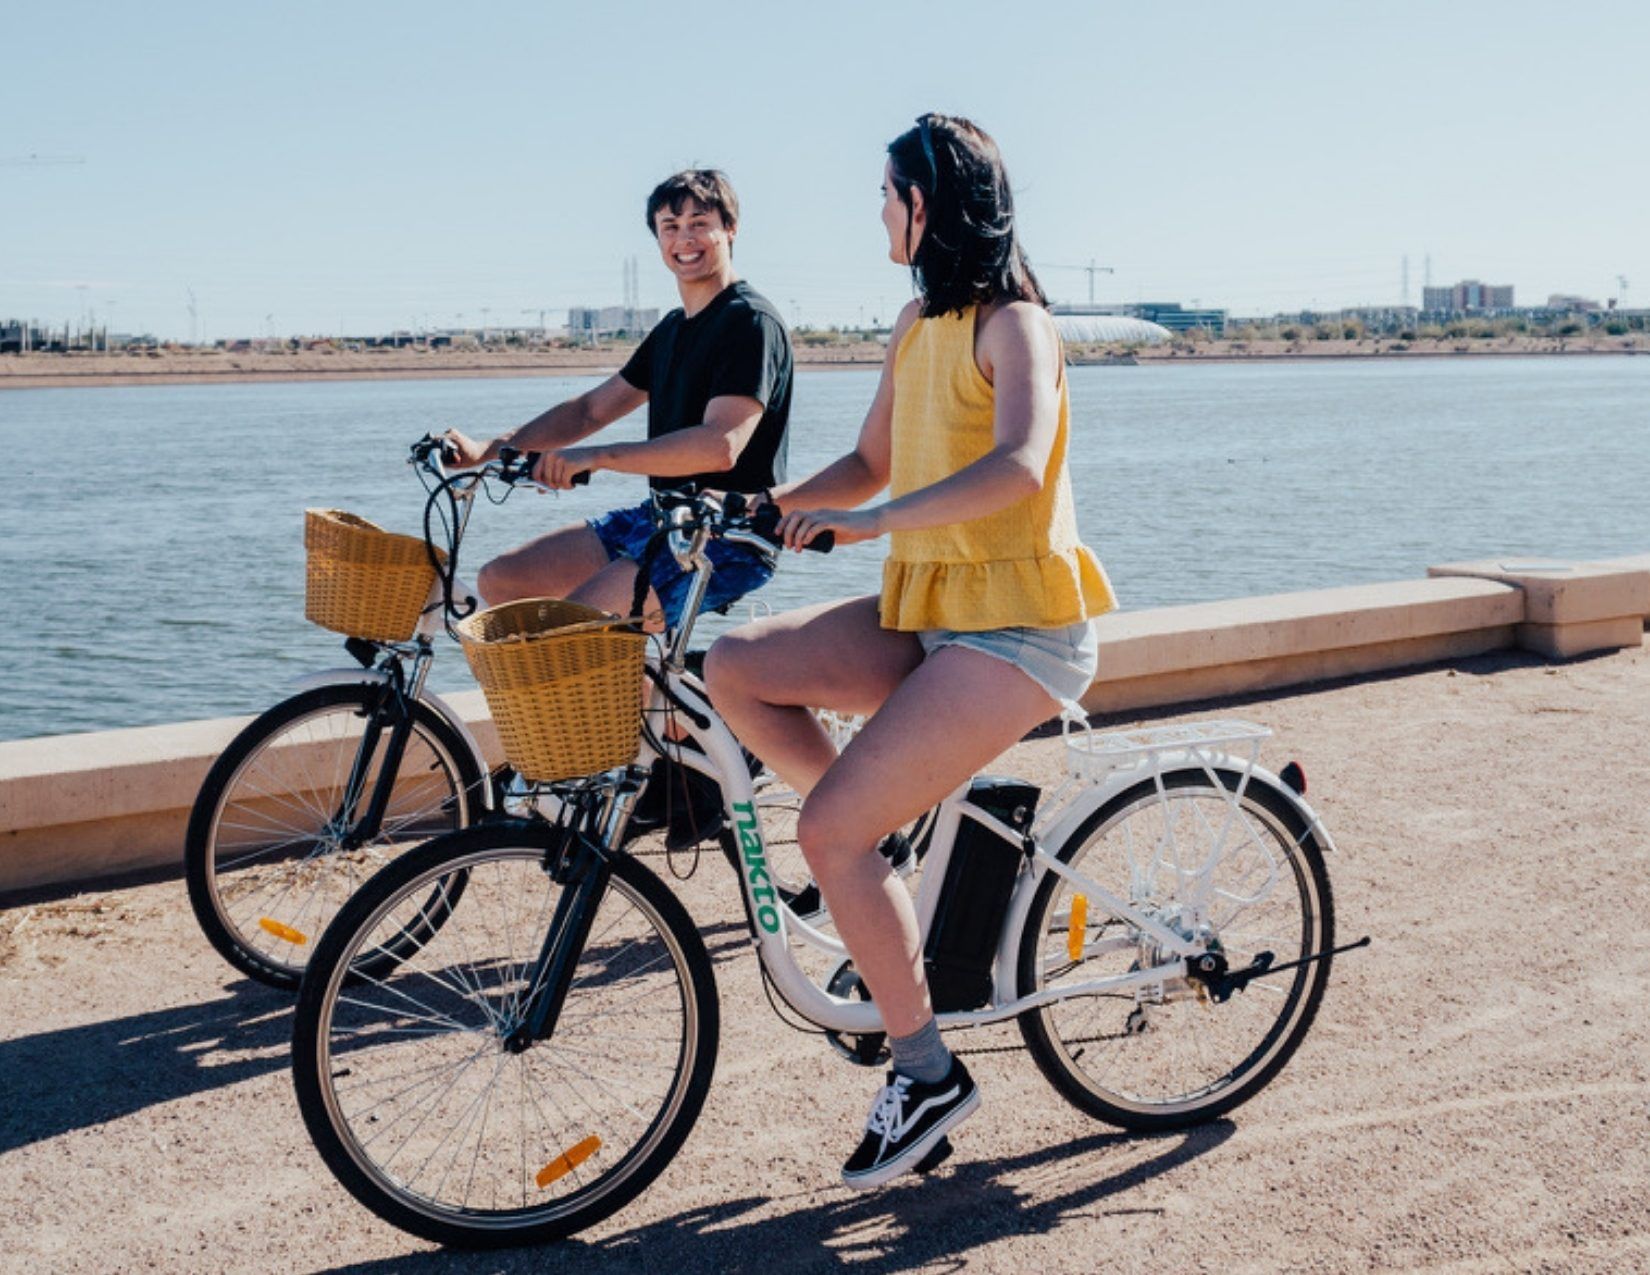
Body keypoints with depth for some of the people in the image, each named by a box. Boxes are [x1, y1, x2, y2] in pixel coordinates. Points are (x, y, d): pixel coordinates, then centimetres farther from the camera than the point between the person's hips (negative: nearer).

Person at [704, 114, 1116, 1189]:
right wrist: (770, 505, 4)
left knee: (830, 829, -17)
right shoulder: (917, 323, 14)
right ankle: (892, 845, 6)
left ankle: (927, 1072, -1)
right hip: (925, 611, 8)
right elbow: (873, 465, 19)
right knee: (737, 669, -8)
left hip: (1018, 628, -8)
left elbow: (1017, 469, -30)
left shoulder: (1012, 323, -12)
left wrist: (875, 519, -35)